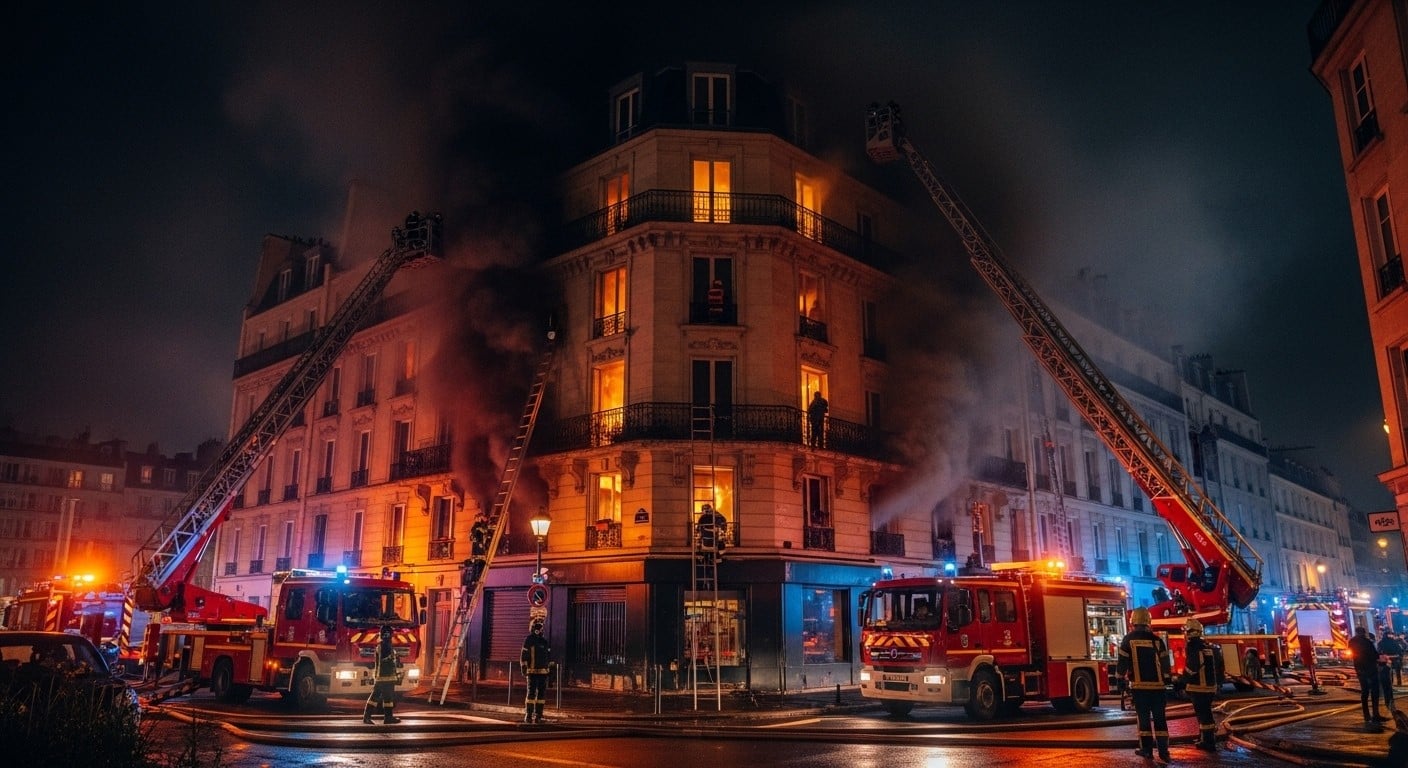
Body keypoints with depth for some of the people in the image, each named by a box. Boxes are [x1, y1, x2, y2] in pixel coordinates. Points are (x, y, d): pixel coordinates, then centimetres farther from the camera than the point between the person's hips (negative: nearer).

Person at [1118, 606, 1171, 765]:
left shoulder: (1128, 640, -3)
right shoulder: (1157, 640, 0)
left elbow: (1122, 662, -2)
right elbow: (1165, 664, 4)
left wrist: (1121, 678, 13)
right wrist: (1165, 682, 17)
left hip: (1139, 686, -1)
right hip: (1157, 686, 1)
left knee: (1143, 717, 9)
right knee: (1159, 719, 3)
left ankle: (1147, 749, 14)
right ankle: (1163, 753, -2)